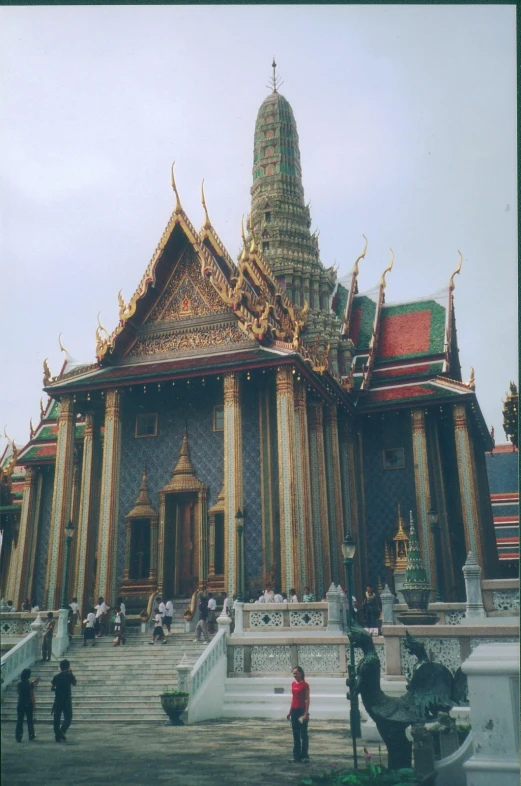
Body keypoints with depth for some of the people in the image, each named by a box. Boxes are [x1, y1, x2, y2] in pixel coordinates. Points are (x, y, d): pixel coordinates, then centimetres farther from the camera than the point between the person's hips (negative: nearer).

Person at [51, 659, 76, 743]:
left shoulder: (56, 676, 3)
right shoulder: (69, 675, -4)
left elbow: (52, 688, 6)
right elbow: (74, 683, 14)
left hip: (57, 700, 3)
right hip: (67, 700, -3)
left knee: (57, 719, 10)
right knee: (68, 718, 5)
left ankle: (57, 736, 9)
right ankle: (62, 732, -16)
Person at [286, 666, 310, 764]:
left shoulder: (305, 685, -10)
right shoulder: (293, 684, 9)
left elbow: (307, 700, -11)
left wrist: (306, 713, -17)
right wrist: (290, 711, 15)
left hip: (302, 710, -7)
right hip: (294, 710, 7)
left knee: (303, 734, 0)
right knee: (295, 734, 10)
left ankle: (304, 756, 5)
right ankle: (296, 755, 17)